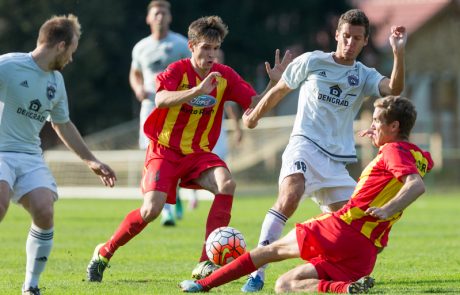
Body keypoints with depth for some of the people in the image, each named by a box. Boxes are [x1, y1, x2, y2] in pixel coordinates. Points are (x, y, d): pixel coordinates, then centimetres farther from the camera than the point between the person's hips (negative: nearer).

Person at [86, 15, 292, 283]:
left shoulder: (225, 76, -1)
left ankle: (206, 263, -24)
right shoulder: (178, 70, -13)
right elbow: (161, 100, -33)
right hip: (165, 150, -4)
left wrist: (274, 84, -21)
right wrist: (197, 90, -46)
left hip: (199, 153, 4)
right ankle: (104, 253, 6)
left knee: (227, 184, -26)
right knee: (152, 209, -20)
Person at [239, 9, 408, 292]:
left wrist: (398, 52, -26)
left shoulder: (365, 76, 8)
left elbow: (394, 89, -13)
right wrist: (254, 116, 26)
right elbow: (279, 91, 17)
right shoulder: (311, 61, 3)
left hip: (338, 158, 5)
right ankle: (257, 272, -32)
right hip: (305, 144, -5)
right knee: (290, 196, -30)